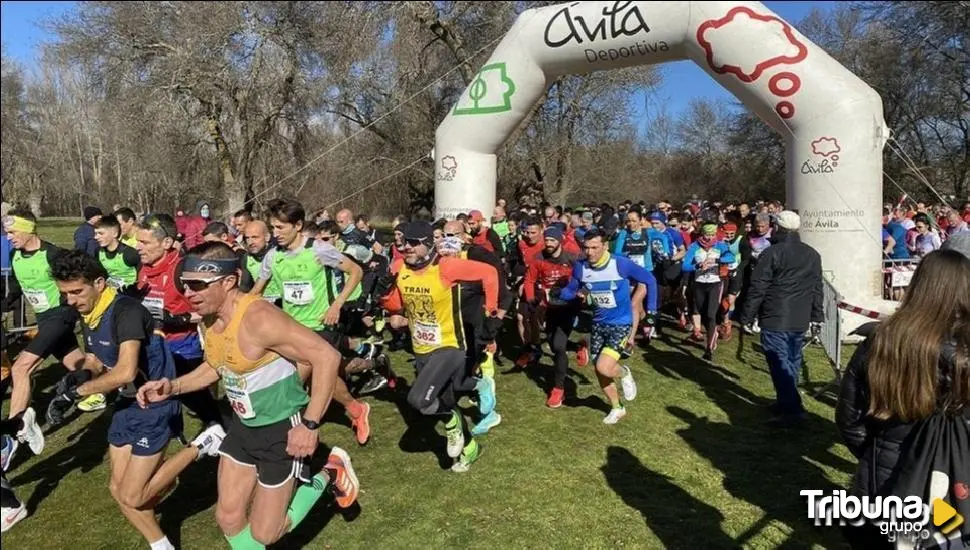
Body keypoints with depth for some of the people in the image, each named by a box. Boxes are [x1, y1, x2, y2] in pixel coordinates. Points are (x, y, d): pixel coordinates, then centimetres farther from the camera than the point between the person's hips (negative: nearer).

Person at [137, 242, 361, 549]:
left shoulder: (257, 318, -30)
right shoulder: (209, 317, -2)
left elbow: (327, 356, -32)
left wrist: (310, 425, -29)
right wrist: (173, 387, 1)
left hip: (283, 430, -8)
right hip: (244, 427, 8)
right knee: (228, 518, 16)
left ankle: (327, 477, 23)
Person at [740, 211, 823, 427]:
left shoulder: (772, 253, -11)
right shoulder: (812, 255, 12)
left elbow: (757, 289, -12)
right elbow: (817, 289, 16)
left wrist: (747, 317, -5)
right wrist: (816, 316, 22)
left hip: (775, 320, -7)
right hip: (800, 320, 8)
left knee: (780, 363, -6)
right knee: (792, 361, 17)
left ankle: (792, 409, -9)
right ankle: (786, 401, 27)